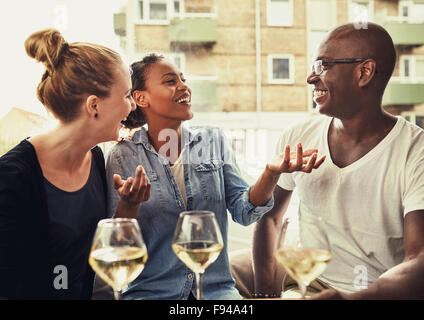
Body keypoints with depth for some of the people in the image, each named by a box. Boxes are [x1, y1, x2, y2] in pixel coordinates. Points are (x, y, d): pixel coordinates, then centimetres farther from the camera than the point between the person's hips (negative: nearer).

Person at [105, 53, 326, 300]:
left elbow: (242, 211, -1)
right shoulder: (124, 157, -2)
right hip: (150, 291, -1)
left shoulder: (213, 141, 5)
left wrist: (271, 173, -19)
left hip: (216, 288, 1)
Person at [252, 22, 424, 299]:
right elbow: (270, 217, 10)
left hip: (384, 291, -3)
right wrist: (265, 290, -3)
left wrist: (352, 297, -40)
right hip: (307, 284, 3)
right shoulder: (297, 139, 1)